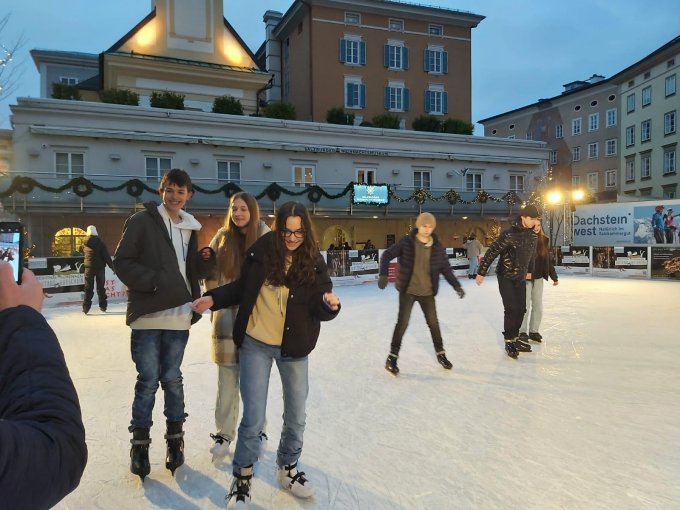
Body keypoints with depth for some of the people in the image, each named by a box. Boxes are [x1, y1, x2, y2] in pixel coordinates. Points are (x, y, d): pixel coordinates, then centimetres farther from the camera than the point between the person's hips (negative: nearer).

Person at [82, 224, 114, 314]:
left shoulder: (84, 243, 0)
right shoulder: (100, 242, -8)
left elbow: (83, 253, 13)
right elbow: (106, 256, -9)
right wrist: (112, 266, -7)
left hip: (89, 267, 1)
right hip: (100, 267, -1)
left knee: (88, 288, 4)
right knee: (101, 287, 9)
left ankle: (86, 308, -1)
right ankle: (103, 306, 12)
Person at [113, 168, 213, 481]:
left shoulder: (190, 228, 12)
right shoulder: (142, 221, -3)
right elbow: (122, 262, -6)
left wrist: (207, 259, -6)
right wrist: (152, 281, -18)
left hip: (178, 316, 4)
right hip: (147, 314, -3)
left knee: (172, 378, 12)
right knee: (148, 380, 3)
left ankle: (175, 438, 27)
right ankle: (140, 442, 21)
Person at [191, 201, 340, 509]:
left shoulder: (313, 262, -8)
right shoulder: (261, 251, -10)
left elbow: (319, 310, -8)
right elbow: (241, 288, 3)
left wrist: (330, 305, -30)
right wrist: (214, 298, -12)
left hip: (294, 348, 2)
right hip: (255, 345, -1)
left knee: (296, 416, 15)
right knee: (253, 418, 2)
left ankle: (288, 469, 41)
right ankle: (242, 477, 28)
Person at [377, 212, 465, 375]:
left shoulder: (437, 247, -3)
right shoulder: (406, 242, -10)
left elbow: (445, 268, 4)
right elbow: (387, 255, -8)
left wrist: (457, 286, -3)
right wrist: (383, 274, -22)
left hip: (427, 292, 3)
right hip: (407, 290, -3)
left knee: (433, 322, 12)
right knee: (402, 323, -4)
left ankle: (440, 353, 32)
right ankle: (392, 357, 9)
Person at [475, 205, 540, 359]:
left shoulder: (533, 235, 1)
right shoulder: (510, 233, -21)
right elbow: (492, 252, -19)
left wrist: (529, 271, 26)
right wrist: (481, 272, -17)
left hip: (520, 277, 7)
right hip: (506, 276, -7)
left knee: (521, 309, 8)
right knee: (511, 309, -8)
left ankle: (515, 338, 23)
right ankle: (509, 341, 5)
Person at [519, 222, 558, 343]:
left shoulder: (544, 240, 3)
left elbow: (548, 259, 9)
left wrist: (554, 276, 10)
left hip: (538, 278, 5)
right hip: (525, 278, -5)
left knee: (538, 306, 10)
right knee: (525, 306, 1)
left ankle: (533, 331, 24)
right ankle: (522, 332, 15)